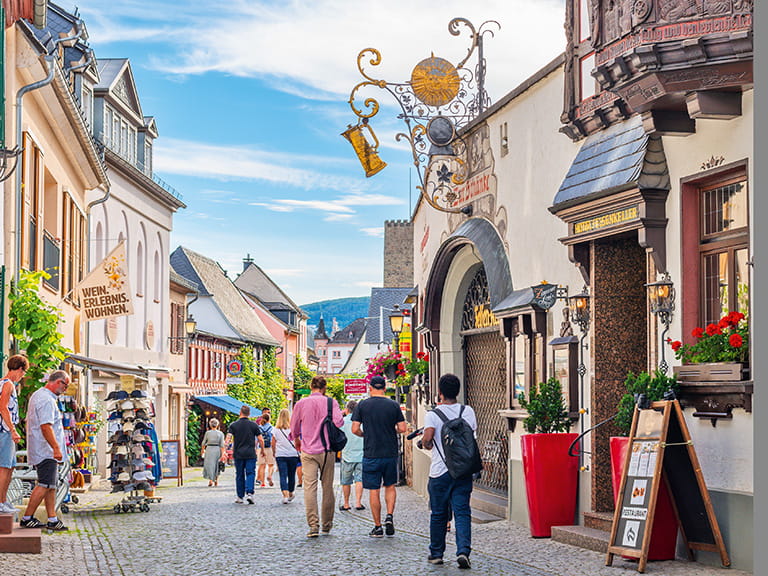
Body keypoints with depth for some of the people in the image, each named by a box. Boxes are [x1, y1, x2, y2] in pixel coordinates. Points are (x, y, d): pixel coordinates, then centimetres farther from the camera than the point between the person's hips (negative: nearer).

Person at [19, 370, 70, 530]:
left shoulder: (38, 395, 18)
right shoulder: (47, 400, -16)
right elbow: (46, 426, -24)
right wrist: (56, 448, -24)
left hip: (41, 450, 11)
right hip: (46, 451, -11)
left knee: (51, 485, 9)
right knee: (45, 485, -9)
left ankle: (52, 519, 9)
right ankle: (27, 518, -6)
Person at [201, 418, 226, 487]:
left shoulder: (208, 433, -2)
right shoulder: (220, 433, 0)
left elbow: (203, 443, 8)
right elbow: (222, 445, -3)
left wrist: (203, 450, 26)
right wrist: (222, 454, 0)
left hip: (209, 449, -2)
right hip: (217, 449, 2)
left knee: (209, 465, 2)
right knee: (216, 465, 15)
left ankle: (211, 480, -12)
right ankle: (216, 481, 20)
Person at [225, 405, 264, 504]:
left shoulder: (234, 425, 1)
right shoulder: (254, 425, 0)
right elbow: (260, 440, 0)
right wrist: (262, 450, 15)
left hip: (238, 454, 1)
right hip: (251, 454, -1)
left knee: (239, 475, 10)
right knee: (250, 473, 0)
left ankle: (240, 497, 15)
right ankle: (249, 493, -19)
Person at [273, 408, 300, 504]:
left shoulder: (276, 430, -1)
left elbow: (273, 443, 5)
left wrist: (274, 453, 21)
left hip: (280, 455, -1)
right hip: (292, 454, 1)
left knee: (283, 475, -6)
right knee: (291, 475, 14)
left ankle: (285, 495, -22)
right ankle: (290, 494, 30)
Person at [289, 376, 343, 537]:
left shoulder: (301, 404, 3)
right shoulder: (331, 402, -2)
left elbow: (294, 429, 12)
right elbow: (339, 422, -14)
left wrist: (297, 441, 32)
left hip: (308, 451, 0)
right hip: (327, 450, 0)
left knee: (310, 487, -4)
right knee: (328, 487, 10)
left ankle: (313, 525, -14)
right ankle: (327, 524, 19)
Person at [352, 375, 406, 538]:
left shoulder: (362, 405, -4)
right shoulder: (393, 405, 0)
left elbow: (355, 429, -7)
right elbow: (402, 428, -2)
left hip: (371, 454, -2)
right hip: (391, 453, 2)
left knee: (374, 491, 4)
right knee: (390, 486, 18)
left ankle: (378, 527, 5)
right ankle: (389, 516, 0)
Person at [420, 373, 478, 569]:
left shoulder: (433, 414, -8)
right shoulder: (468, 412, 3)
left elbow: (428, 437, -20)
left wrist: (426, 443, 2)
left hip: (440, 471, -2)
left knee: (438, 514, 11)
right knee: (462, 511, 1)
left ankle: (436, 553, 22)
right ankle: (463, 551, -15)